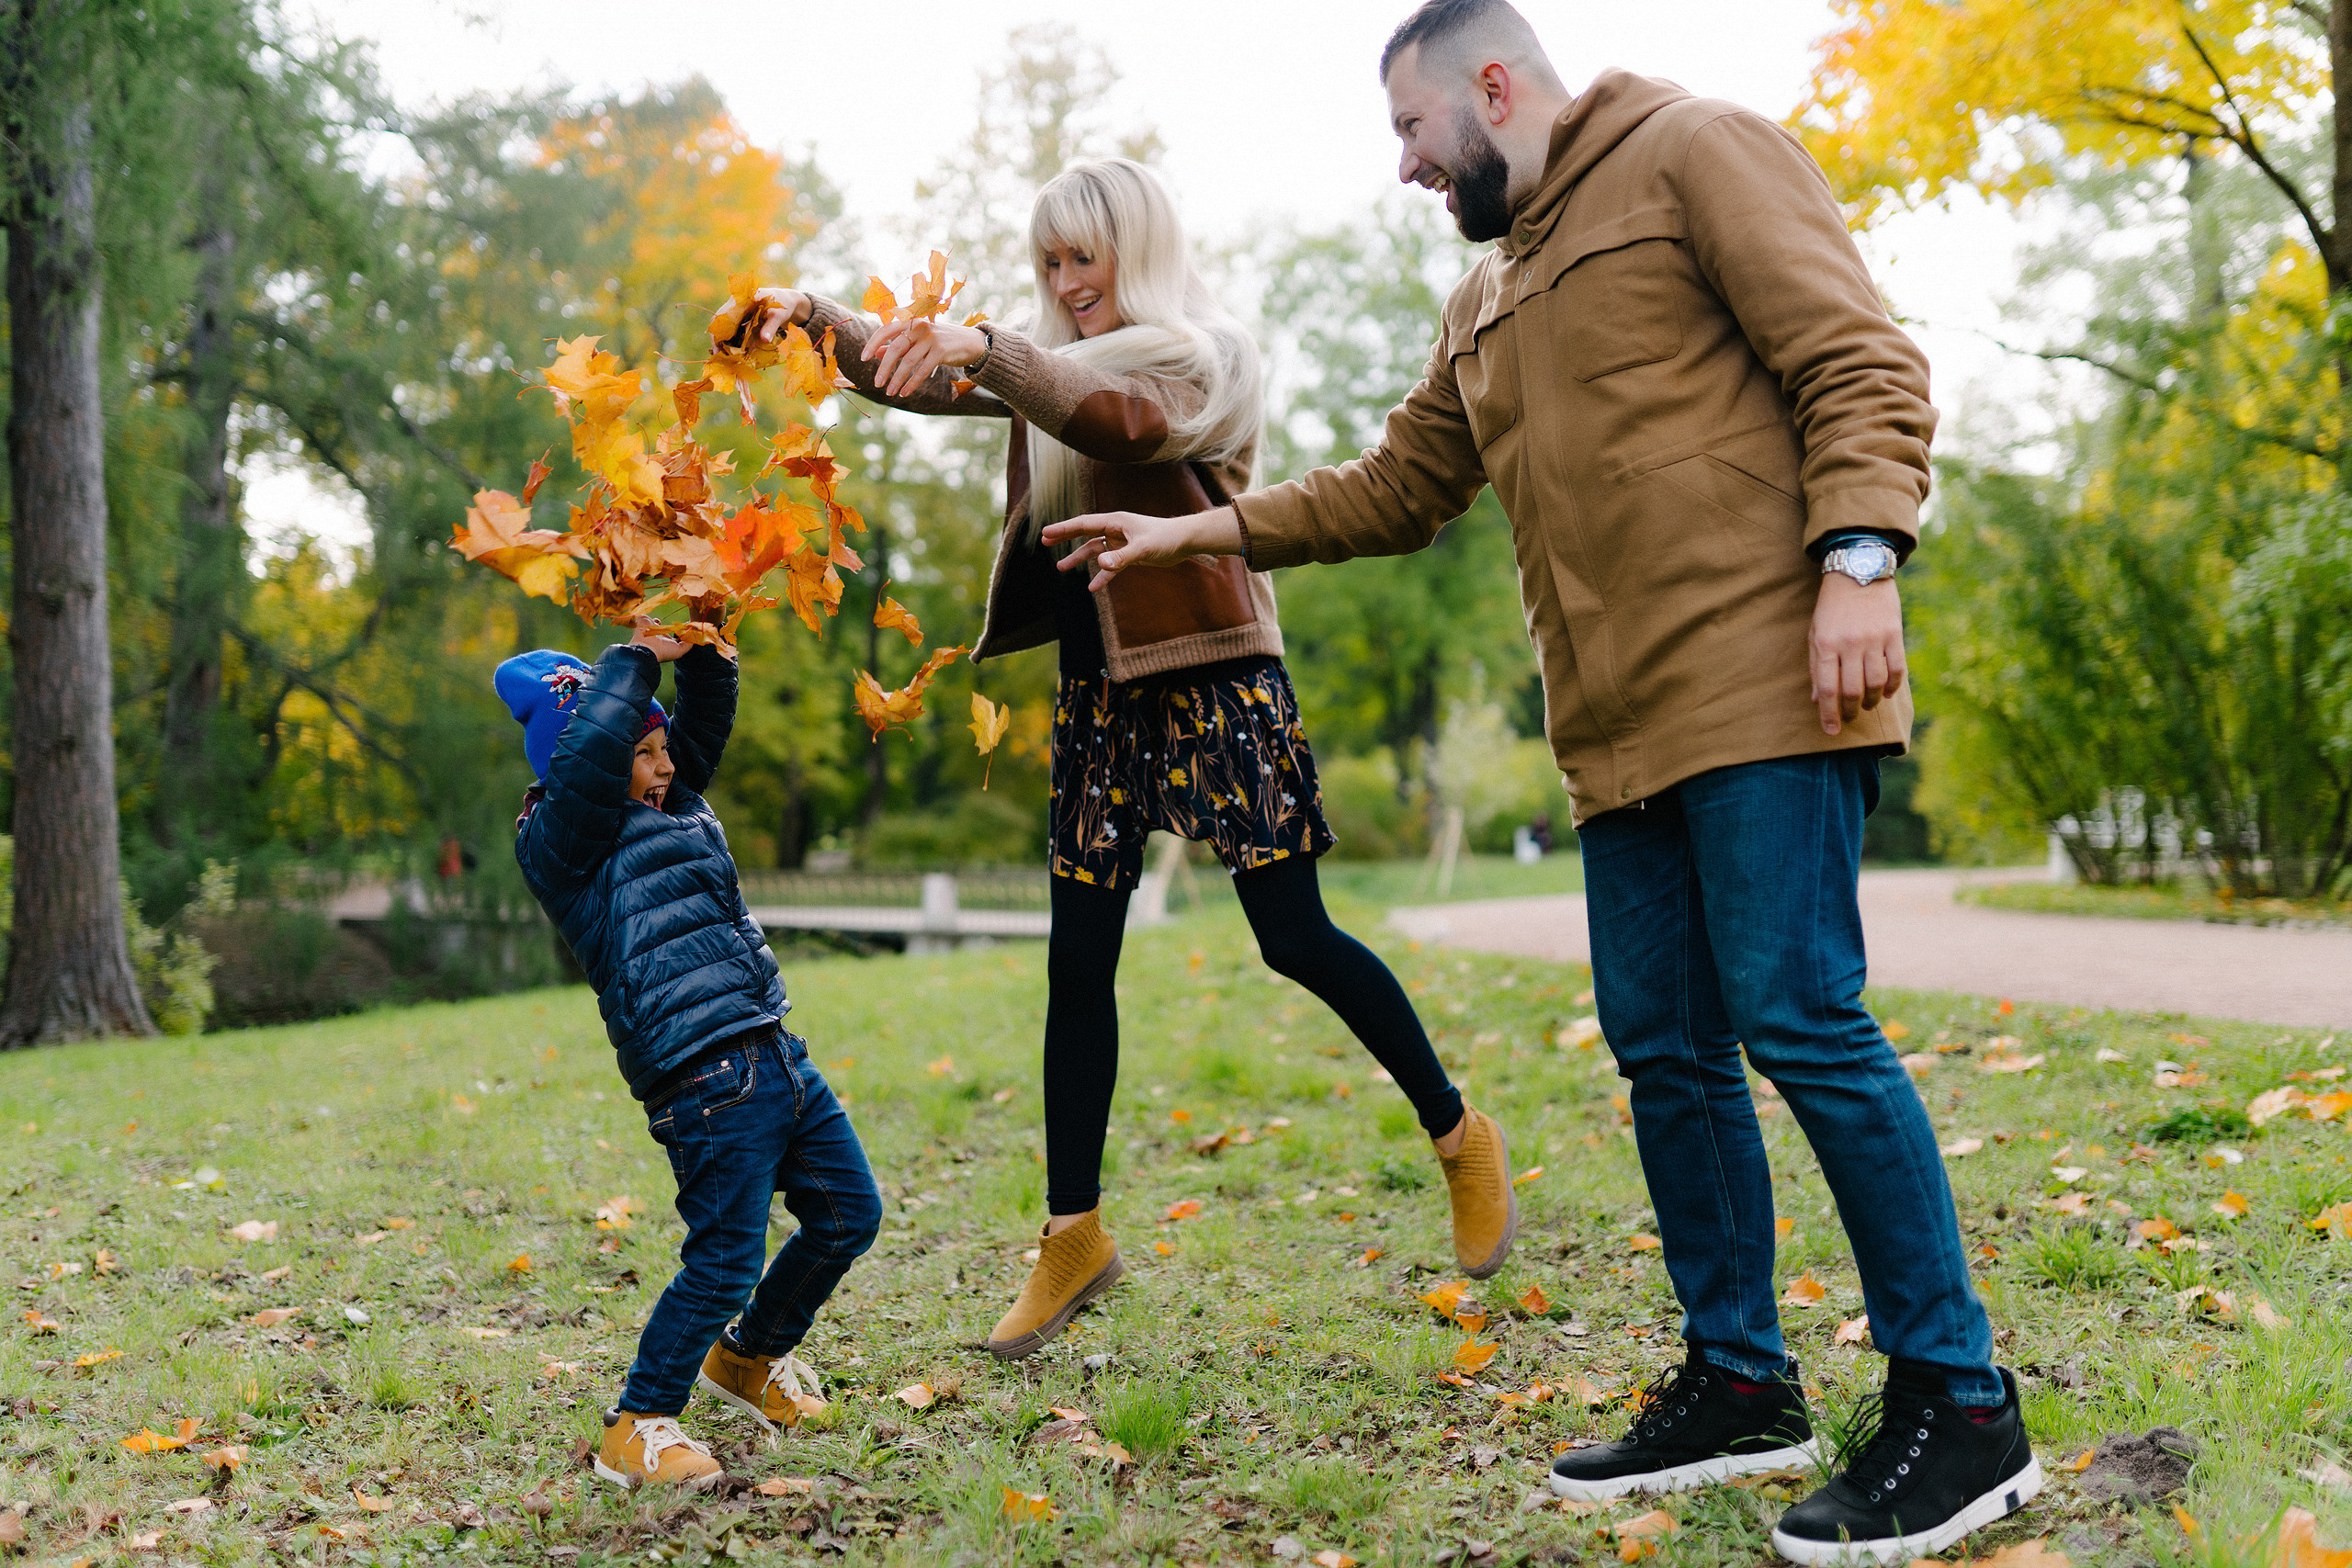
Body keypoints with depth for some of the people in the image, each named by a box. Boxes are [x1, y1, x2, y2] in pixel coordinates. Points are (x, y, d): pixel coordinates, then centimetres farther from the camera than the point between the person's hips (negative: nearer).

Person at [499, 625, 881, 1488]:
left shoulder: (673, 805, 18)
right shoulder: (565, 840, -7)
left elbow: (704, 724, 28)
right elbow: (588, 754, -23)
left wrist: (704, 650, 10)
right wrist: (638, 658, -13)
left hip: (777, 1059, 10)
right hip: (709, 1083, -10)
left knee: (849, 1213, 17)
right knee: (726, 1263, -10)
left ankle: (748, 1359, 36)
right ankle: (635, 1431, 5)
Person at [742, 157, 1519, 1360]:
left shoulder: (1206, 358, -7)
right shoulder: (1054, 361, 14)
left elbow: (1121, 418, -28)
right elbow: (918, 377, 12)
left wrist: (988, 352, -41)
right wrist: (818, 322, -7)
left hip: (1213, 681, -6)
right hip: (1098, 691, 6)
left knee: (1296, 940, -5)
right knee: (1078, 960, 3)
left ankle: (1461, 1136, 16)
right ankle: (1073, 1237, 12)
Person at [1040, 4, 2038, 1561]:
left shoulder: (1697, 153, 1)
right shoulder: (1488, 303, 25)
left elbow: (1863, 366, -7)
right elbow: (1393, 490, 30)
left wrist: (1857, 560, -19)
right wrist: (1190, 532, 27)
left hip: (1764, 688, -8)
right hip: (1626, 732, 8)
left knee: (1798, 1019, -11)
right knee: (1666, 1049, 7)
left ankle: (1960, 1404, -2)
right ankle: (1741, 1384, 18)